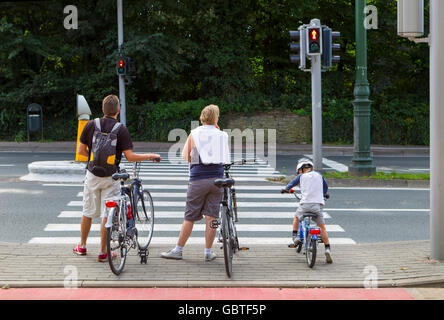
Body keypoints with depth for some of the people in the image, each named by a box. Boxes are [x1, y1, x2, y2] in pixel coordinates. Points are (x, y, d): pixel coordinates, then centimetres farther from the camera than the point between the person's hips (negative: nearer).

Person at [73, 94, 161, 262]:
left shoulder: (91, 125, -2)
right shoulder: (121, 129, -10)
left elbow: (81, 150, 2)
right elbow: (130, 156, -12)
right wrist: (151, 156, 1)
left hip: (93, 174, 3)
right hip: (110, 178, -2)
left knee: (88, 212, 16)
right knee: (107, 214, 3)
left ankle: (82, 246, 29)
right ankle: (103, 252, 5)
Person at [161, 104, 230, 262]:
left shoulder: (194, 134, 0)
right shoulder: (222, 135, 5)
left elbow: (185, 157, 3)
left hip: (198, 179, -1)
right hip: (217, 178, 1)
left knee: (189, 217, 4)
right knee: (211, 216, 5)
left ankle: (178, 250, 10)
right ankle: (208, 252, 7)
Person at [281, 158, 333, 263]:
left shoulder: (301, 176, 10)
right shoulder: (318, 175, 16)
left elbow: (291, 184, 24)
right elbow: (326, 187, 32)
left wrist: (286, 189, 46)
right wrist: (323, 194, 53)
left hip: (305, 204, -1)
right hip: (318, 204, 1)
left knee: (296, 217, 29)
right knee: (322, 227, 9)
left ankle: (295, 236, 18)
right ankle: (327, 249, -2)